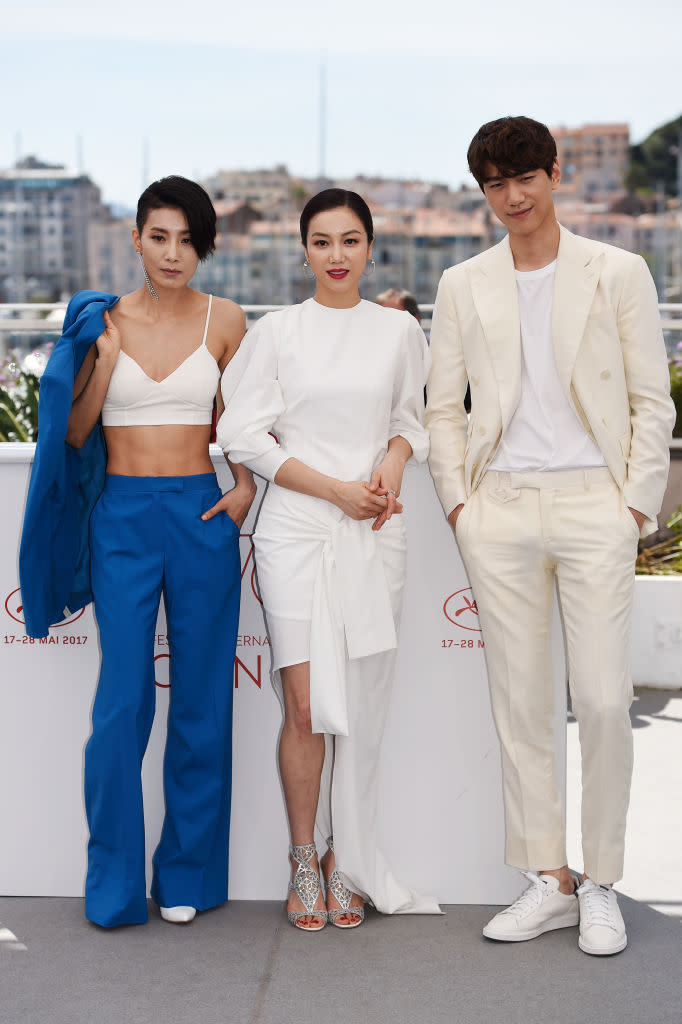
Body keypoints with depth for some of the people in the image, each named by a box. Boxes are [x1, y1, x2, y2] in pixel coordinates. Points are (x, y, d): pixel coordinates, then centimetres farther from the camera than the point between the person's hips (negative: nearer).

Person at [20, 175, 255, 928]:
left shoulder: (225, 322, 4)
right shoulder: (104, 320, 5)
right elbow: (74, 434, 5)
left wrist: (246, 486, -3)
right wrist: (105, 360, -8)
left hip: (200, 515, 0)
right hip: (122, 517, 0)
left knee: (201, 698, 5)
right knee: (122, 701, -2)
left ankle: (186, 876, 20)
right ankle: (114, 884, 11)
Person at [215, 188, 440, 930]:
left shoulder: (399, 331, 10)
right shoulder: (275, 333, 3)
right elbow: (245, 435, -1)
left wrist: (392, 466, -4)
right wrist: (336, 489, -8)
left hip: (373, 534, 2)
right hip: (297, 531, -2)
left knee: (360, 707, 2)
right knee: (306, 706, -6)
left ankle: (347, 864, 16)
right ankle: (303, 863, 12)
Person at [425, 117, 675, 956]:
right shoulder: (463, 286, 12)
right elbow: (443, 407, 14)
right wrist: (456, 500, 3)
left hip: (593, 503, -2)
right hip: (500, 509, 2)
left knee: (603, 700, -4)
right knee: (519, 701, 5)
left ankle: (599, 885, 11)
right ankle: (546, 880, 16)